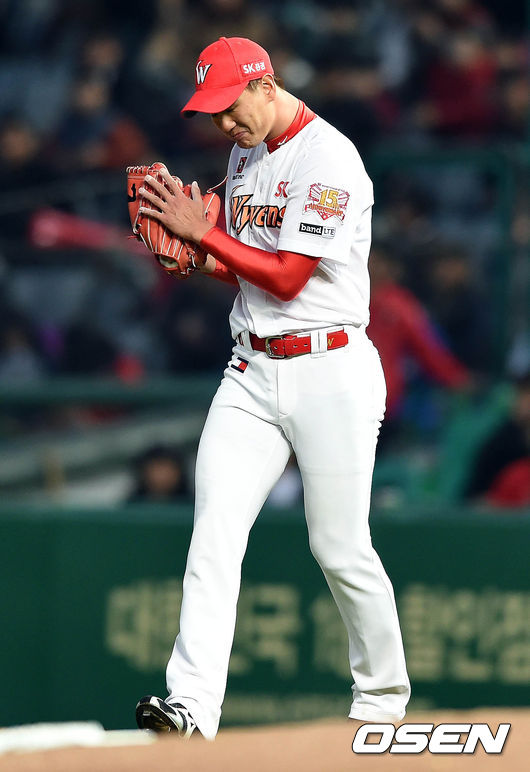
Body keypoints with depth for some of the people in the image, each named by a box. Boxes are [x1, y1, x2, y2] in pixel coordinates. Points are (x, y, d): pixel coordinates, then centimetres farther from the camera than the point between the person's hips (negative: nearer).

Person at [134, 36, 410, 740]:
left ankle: (383, 695, 21)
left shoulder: (329, 160, -14)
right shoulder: (247, 154, 14)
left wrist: (202, 232, -13)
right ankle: (192, 707, -18)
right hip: (252, 371, 7)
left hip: (329, 371, -7)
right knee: (214, 533, -9)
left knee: (340, 548, 0)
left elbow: (288, 277, -18)